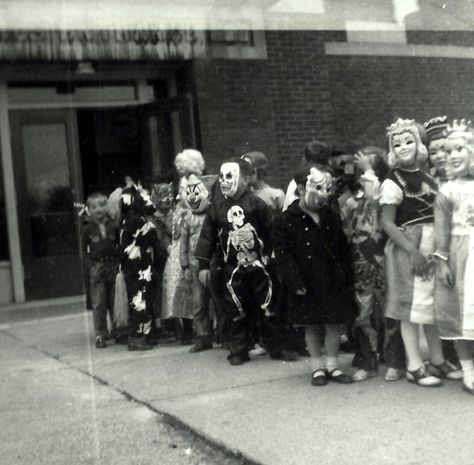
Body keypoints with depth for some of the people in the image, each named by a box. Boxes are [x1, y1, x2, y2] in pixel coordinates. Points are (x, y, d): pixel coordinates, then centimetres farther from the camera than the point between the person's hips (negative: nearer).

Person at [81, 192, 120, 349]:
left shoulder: (114, 227, 2)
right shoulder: (88, 229, 1)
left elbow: (121, 246, 8)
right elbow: (85, 251, 5)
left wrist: (119, 263, -5)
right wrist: (92, 266, -9)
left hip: (114, 267, 1)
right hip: (97, 269, -1)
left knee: (116, 302, 6)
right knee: (99, 304, 1)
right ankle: (100, 335, 7)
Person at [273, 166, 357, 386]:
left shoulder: (331, 217, 7)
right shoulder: (285, 221, -8)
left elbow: (343, 250, 11)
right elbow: (283, 254, -11)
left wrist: (346, 277, 4)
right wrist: (295, 282, -17)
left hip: (333, 282, 3)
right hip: (307, 285, -3)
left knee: (334, 324, 6)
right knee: (311, 326, 7)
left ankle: (333, 365, 21)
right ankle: (318, 366, 21)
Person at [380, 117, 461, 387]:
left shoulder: (428, 178, 11)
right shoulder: (393, 182, -8)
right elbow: (387, 223, -14)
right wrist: (412, 251, -20)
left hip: (433, 248, 6)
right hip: (408, 248, -6)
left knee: (435, 303, 13)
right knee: (412, 305, -2)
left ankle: (438, 359, 26)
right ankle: (414, 367, 6)